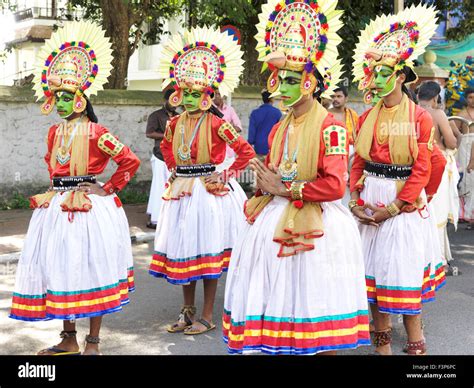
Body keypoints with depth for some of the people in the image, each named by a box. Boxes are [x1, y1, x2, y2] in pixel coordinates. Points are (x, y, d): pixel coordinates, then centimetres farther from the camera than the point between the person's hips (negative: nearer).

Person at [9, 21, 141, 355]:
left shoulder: (96, 132, -11)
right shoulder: (55, 132, 9)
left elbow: (130, 161, -13)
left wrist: (108, 190, -9)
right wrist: (59, 190, 14)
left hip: (91, 208, -7)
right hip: (58, 208, 7)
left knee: (91, 268, 3)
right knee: (60, 269, 11)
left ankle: (93, 341, 16)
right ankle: (69, 340, 26)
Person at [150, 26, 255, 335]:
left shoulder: (215, 124, -11)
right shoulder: (175, 123, 6)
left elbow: (246, 151, -12)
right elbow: (166, 146, 27)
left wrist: (225, 176, -11)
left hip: (207, 192, -6)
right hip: (181, 192, 6)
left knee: (207, 253, 1)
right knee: (183, 251, 12)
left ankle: (207, 317, 12)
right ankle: (188, 311, 26)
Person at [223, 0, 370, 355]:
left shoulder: (330, 127, -11)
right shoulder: (279, 128, 11)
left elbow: (334, 186, -19)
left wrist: (283, 188, -13)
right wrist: (264, 183, -3)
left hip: (315, 227, -7)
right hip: (276, 223, 7)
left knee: (314, 305, 1)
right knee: (277, 304, 12)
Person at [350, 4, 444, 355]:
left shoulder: (420, 117, -7)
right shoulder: (367, 118, 7)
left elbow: (422, 170, -11)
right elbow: (358, 163, 10)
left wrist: (393, 208, -15)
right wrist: (356, 201, -3)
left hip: (404, 202, -4)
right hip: (370, 201, 5)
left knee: (405, 272, 1)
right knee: (375, 269, 8)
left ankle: (415, 342, 15)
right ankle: (382, 341, 20)